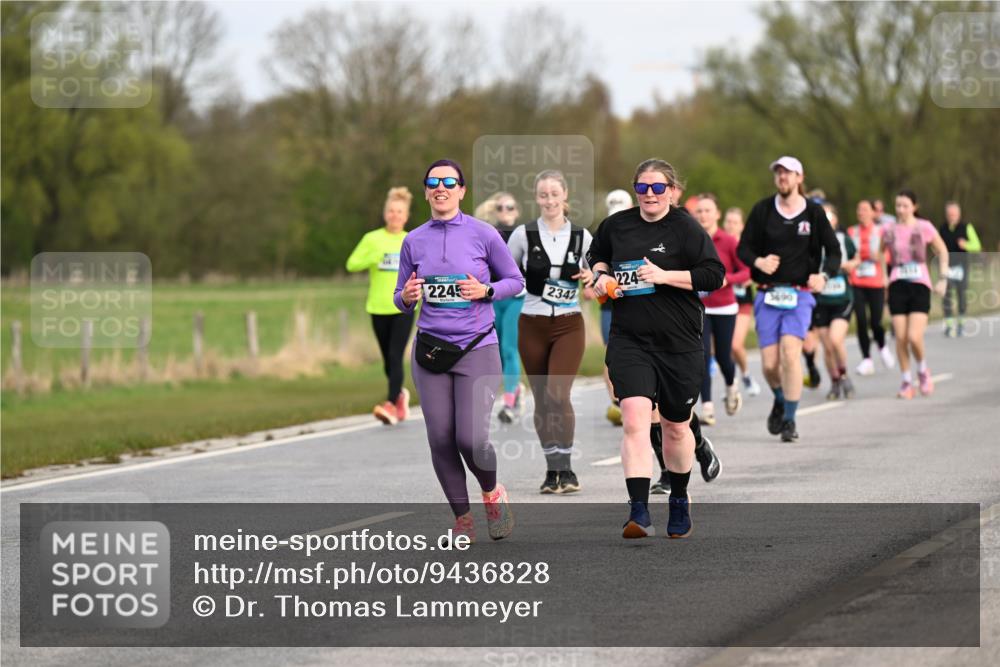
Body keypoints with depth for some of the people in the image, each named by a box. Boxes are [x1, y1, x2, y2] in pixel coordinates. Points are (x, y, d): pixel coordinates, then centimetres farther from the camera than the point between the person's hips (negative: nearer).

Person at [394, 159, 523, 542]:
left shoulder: (483, 234, -2)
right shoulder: (414, 241, 6)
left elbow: (515, 281, 6)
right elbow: (400, 299, 13)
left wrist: (485, 291, -13)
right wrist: (407, 297, -10)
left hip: (477, 348, -3)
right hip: (431, 349, 3)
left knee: (471, 438, -12)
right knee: (441, 439, -1)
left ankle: (492, 493, 19)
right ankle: (462, 519, 16)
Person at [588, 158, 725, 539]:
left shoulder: (685, 228, -6)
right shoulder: (616, 226, 6)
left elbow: (715, 275, -13)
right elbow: (597, 256, 26)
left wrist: (665, 275, -21)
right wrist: (600, 275, 5)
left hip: (679, 343, -1)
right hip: (629, 341, 1)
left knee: (676, 427, 14)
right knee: (635, 421, -17)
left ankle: (679, 500, 39)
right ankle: (639, 512, -23)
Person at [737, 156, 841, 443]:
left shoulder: (814, 212, 1)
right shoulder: (762, 210, 4)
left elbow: (833, 250, 6)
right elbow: (743, 247, 5)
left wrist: (824, 274, -14)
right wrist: (757, 261, -17)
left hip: (800, 294, -2)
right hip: (768, 294, 2)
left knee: (790, 352, -19)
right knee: (769, 363, -1)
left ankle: (790, 420, -9)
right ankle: (780, 401, 32)